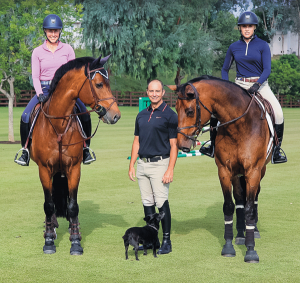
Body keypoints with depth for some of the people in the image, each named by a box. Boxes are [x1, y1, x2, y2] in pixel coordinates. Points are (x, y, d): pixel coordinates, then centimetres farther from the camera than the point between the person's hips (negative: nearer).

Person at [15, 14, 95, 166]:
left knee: (84, 114, -20)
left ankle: (86, 149, -4)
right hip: (44, 89, 0)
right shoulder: (37, 52, 5)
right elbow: (35, 76, 2)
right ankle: (25, 151, -6)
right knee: (25, 116, -22)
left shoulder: (67, 49, 6)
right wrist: (39, 93, -14)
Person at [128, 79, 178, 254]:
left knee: (162, 202, -8)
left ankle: (167, 242, -3)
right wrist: (132, 165, 10)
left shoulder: (169, 115, -5)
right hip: (142, 164, 6)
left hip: (160, 164, -6)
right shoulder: (142, 115, 13)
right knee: (147, 203, 9)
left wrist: (170, 169, -15)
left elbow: (173, 144, -8)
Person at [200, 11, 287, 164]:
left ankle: (277, 148, -9)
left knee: (277, 112, -23)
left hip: (260, 85, -3)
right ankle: (213, 147, 7)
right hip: (239, 85, 3)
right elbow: (225, 69, 14)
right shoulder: (234, 47, 6)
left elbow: (267, 69, -10)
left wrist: (257, 85, -26)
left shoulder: (263, 45, -2)